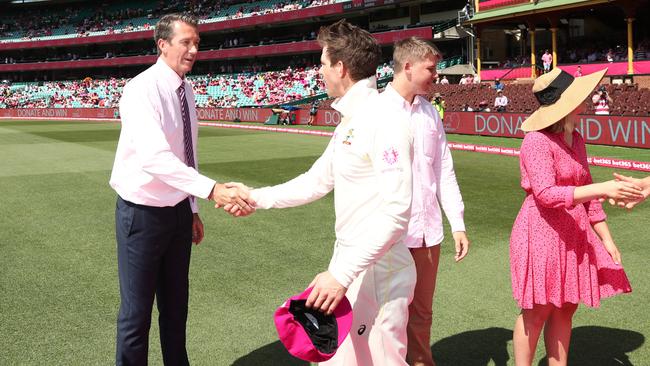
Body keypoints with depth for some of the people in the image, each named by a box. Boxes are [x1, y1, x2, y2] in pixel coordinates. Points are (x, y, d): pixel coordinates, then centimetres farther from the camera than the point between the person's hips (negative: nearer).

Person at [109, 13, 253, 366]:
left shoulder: (186, 91, 4)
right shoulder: (142, 90, -20)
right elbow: (155, 157, -34)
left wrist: (193, 209, 12)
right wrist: (212, 190, -42)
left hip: (179, 211, 7)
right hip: (143, 213, -7)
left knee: (176, 304, 18)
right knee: (136, 310, 4)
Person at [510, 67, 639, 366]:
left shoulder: (576, 140, 9)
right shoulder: (537, 141, -17)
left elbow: (585, 190, 15)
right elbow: (546, 194, -24)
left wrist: (606, 238, 13)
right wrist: (602, 189, -28)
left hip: (575, 235, 8)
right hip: (543, 233, -8)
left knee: (565, 309, 12)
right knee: (536, 312, 2)